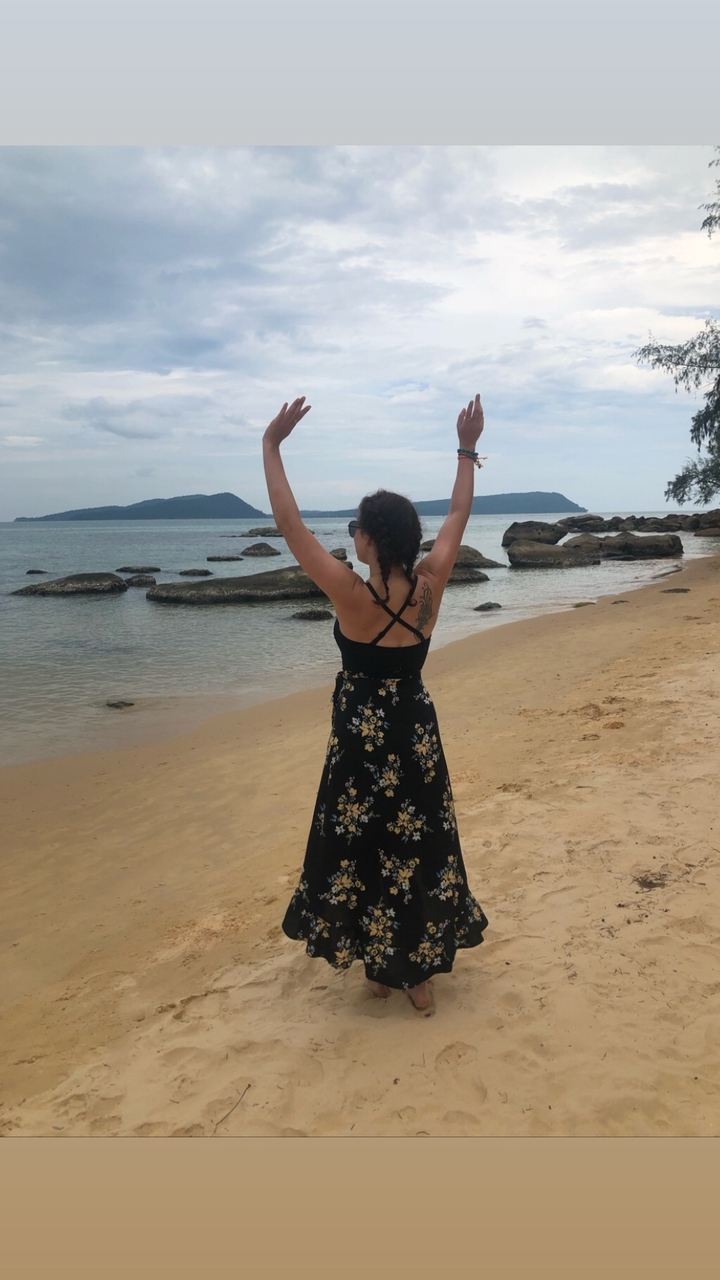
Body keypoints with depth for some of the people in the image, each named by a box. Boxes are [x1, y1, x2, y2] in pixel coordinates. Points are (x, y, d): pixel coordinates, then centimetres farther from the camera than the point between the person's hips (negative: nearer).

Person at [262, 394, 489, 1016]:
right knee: (420, 846, 15)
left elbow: (289, 523, -19)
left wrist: (272, 445, -13)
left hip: (364, 738, -4)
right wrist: (467, 450, 16)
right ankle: (420, 973, 27)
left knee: (365, 846, 13)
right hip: (418, 734, 5)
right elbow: (459, 514, 5)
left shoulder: (353, 595, -21)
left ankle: (383, 967, 27)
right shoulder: (429, 586, -10)